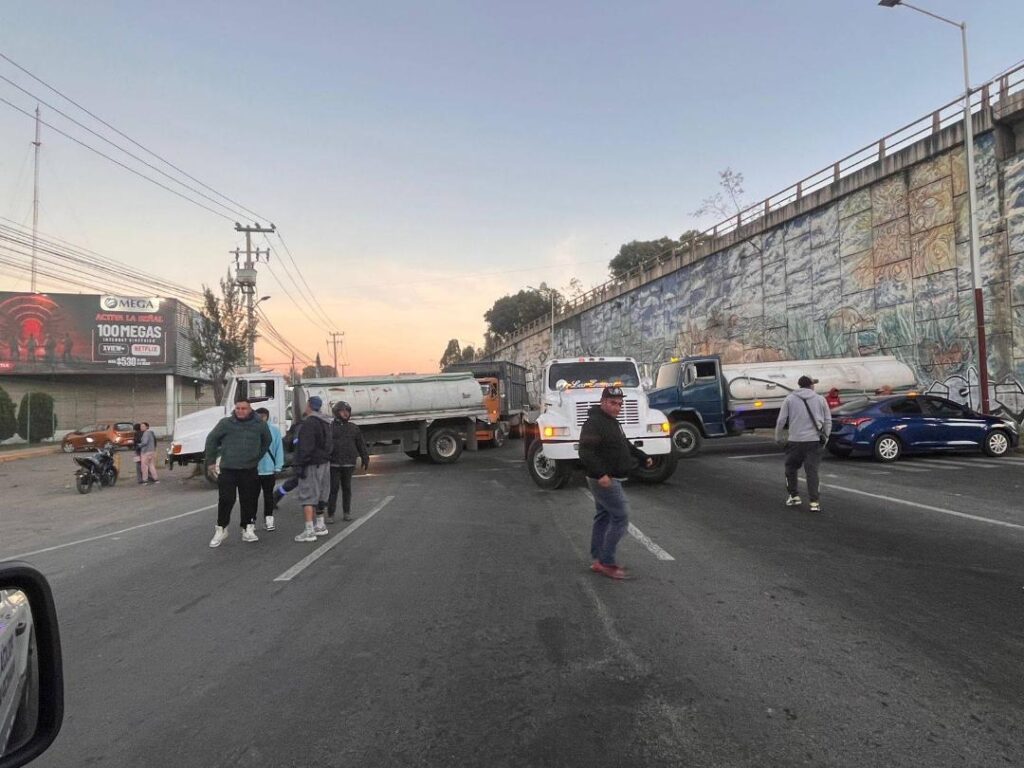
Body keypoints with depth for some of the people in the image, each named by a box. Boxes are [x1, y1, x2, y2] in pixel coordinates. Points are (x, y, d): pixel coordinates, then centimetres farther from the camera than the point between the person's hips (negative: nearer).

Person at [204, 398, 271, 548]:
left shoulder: (259, 424, -1)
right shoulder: (225, 423, -6)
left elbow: (267, 441, 17)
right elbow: (211, 440, 5)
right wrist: (211, 461, 7)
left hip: (249, 471, 2)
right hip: (228, 470, -2)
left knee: (248, 501, 7)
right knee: (226, 500, -3)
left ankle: (247, 530, 19)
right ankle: (221, 529, 14)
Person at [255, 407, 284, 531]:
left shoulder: (274, 429, -5)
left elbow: (279, 449, -2)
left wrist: (277, 467, -5)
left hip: (269, 469, 0)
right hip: (253, 469, 0)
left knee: (268, 495, 11)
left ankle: (268, 519, 20)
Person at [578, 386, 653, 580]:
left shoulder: (612, 422, 16)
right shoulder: (594, 423, -18)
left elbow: (625, 445, 29)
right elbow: (586, 452, -27)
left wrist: (643, 457, 22)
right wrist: (600, 473, -34)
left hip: (609, 479, 11)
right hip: (604, 480, -11)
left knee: (603, 517, 14)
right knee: (621, 517, -10)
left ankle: (598, 560, 23)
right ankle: (606, 562, -4)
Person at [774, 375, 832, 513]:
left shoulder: (790, 399, 4)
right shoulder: (820, 399, 8)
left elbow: (781, 420, 0)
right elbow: (828, 421, 8)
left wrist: (778, 438, 9)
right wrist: (825, 437, 17)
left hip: (795, 441, -1)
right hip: (814, 441, 1)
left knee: (791, 468, 17)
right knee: (812, 471, 2)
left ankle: (794, 496, 20)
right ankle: (815, 502, -2)